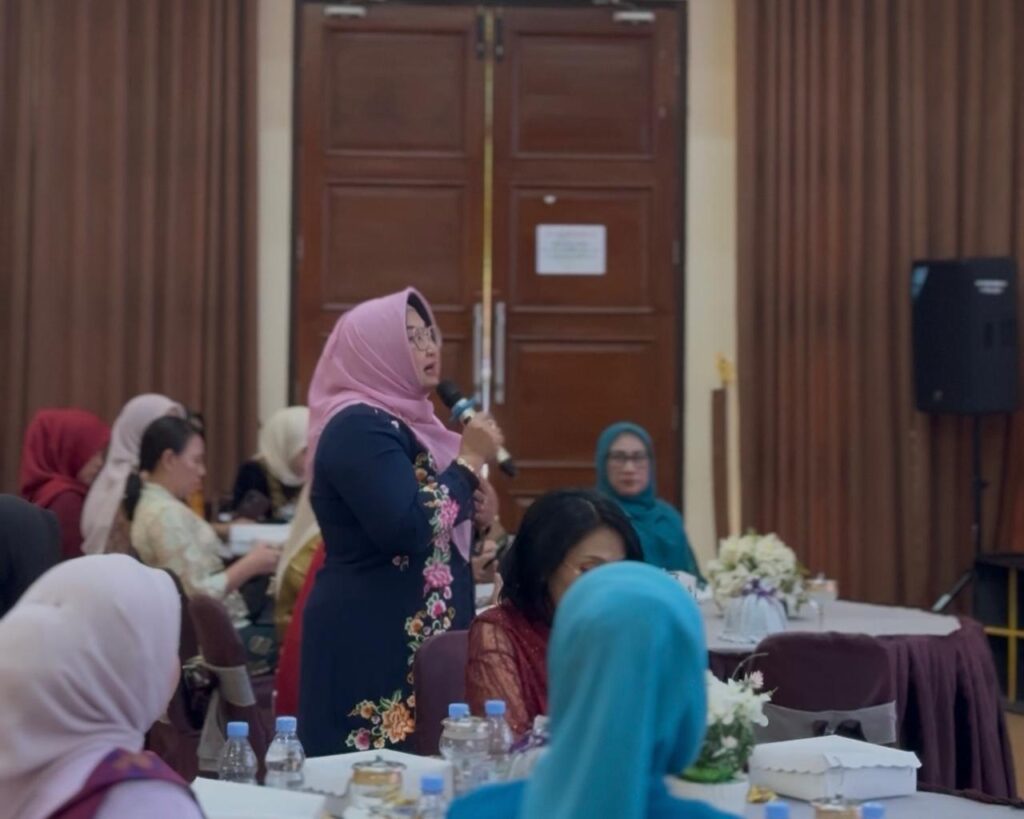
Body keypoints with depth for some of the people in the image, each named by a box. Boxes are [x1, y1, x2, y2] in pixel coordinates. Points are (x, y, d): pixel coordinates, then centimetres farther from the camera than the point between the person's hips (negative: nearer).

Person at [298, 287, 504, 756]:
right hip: (370, 640, -10)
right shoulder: (359, 427, -13)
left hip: (417, 638, 10)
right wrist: (469, 460, -15)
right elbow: (407, 530, -26)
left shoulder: (403, 422, 15)